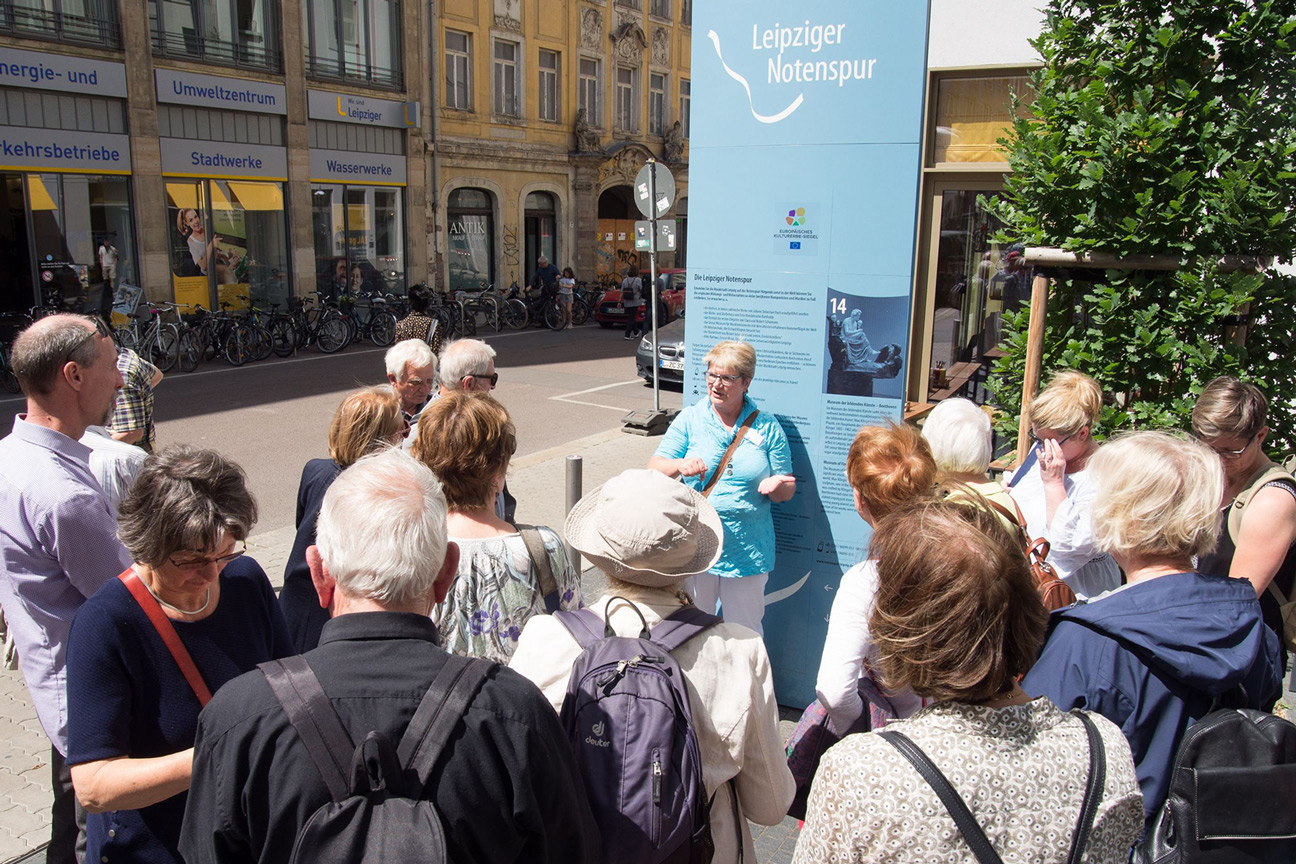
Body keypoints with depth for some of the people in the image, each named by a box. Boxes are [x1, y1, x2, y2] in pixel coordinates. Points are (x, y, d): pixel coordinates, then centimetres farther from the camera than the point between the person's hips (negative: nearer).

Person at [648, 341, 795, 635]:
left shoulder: (767, 427, 2)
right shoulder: (690, 419, 2)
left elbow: (788, 490, 5)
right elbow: (654, 469, -4)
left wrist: (775, 485, -18)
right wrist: (679, 465, -25)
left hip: (748, 554, 0)